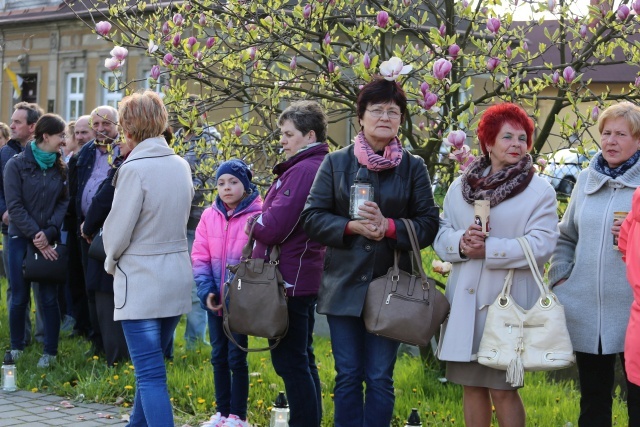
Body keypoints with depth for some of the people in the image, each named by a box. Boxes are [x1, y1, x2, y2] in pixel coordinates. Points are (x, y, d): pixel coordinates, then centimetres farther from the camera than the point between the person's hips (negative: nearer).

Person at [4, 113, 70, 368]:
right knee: (19, 297, 4)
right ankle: (16, 347, 21)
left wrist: (49, 233, -14)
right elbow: (14, 206, -9)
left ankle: (50, 351, 11)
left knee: (49, 297, 2)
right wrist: (36, 237, -14)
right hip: (20, 239, -2)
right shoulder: (16, 164, -6)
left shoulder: (60, 167, 5)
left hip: (49, 240, 2)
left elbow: (64, 202, 1)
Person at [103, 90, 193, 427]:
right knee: (150, 365, 22)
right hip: (177, 278, 8)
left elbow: (117, 231, -13)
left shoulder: (135, 168, -17)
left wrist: (111, 260, 7)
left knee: (150, 374, -5)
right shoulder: (181, 166, 6)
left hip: (142, 282, -8)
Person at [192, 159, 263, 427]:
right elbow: (200, 256, 4)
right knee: (218, 356, 13)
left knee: (236, 357, 1)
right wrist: (206, 290, -7)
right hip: (215, 299, 5)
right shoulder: (209, 216, 4)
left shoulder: (257, 215, -10)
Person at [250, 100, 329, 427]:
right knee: (301, 359, 17)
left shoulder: (303, 170, -18)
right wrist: (262, 223, 6)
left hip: (289, 281, -11)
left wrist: (252, 223, -3)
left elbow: (273, 227, -22)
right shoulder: (320, 167, 14)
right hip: (305, 278, 11)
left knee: (290, 361, -4)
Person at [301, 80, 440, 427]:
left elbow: (428, 225, 1)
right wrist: (352, 226, -15)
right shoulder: (336, 163, 4)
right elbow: (313, 217, 2)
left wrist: (389, 227, -17)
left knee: (380, 378, 4)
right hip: (345, 285, 1)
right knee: (347, 376, 6)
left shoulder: (413, 167, 4)